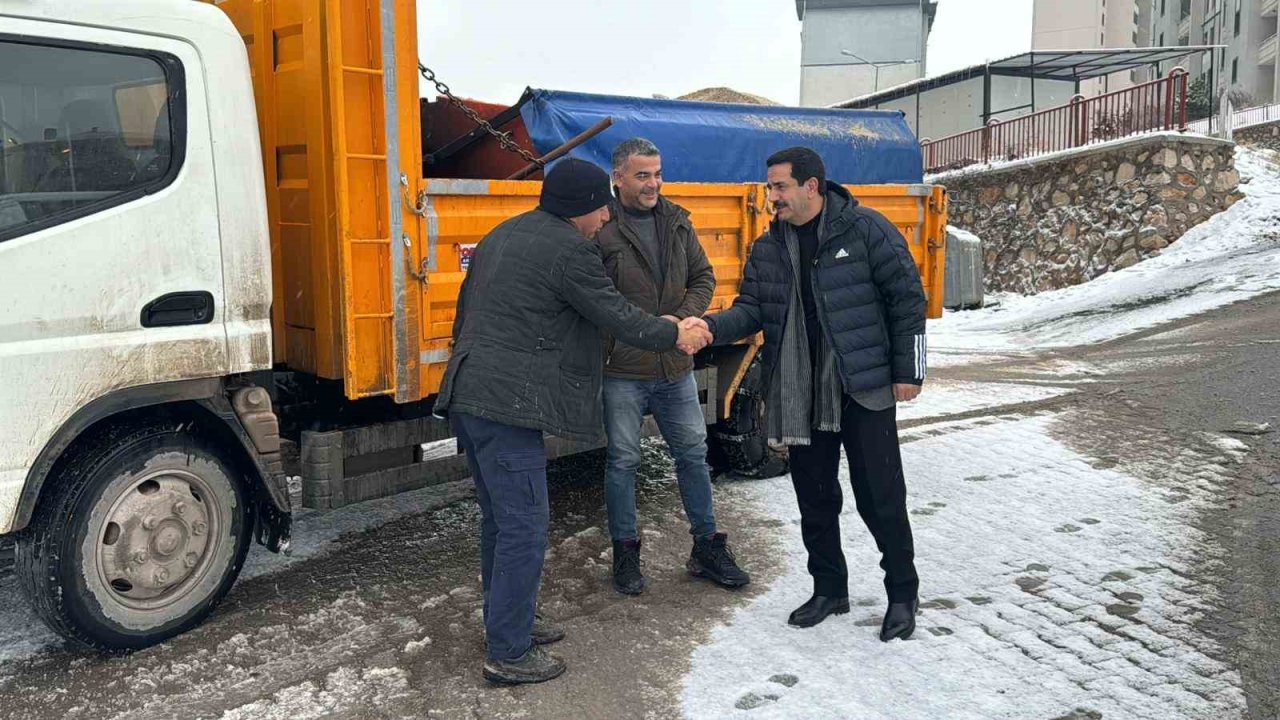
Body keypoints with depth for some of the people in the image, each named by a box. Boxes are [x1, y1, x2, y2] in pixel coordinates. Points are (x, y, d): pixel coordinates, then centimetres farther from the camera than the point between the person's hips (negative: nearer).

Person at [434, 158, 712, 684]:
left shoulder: (503, 236, 19)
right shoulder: (568, 249, -11)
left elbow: (466, 312, 24)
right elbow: (617, 315, -8)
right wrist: (676, 335, 7)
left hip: (467, 398, 10)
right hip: (507, 405, -10)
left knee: (499, 518, 18)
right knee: (524, 526, -4)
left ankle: (507, 623, 30)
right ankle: (508, 654, 4)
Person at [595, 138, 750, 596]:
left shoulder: (677, 222, 7)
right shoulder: (601, 229, -12)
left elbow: (703, 278, 12)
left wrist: (682, 318, -6)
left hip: (676, 369, 5)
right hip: (622, 373, -5)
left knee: (693, 455, 13)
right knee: (623, 462, 7)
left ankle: (707, 549, 29)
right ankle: (625, 553, 25)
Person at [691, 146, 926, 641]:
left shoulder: (865, 229, -8)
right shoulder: (768, 248, 8)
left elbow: (907, 298, -6)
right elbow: (752, 308, 4)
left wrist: (908, 371, -8)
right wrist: (712, 326, -17)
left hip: (864, 388, -5)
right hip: (800, 395, 5)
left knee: (880, 496, 2)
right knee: (814, 498, 13)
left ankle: (903, 594, 21)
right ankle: (829, 589, 31)